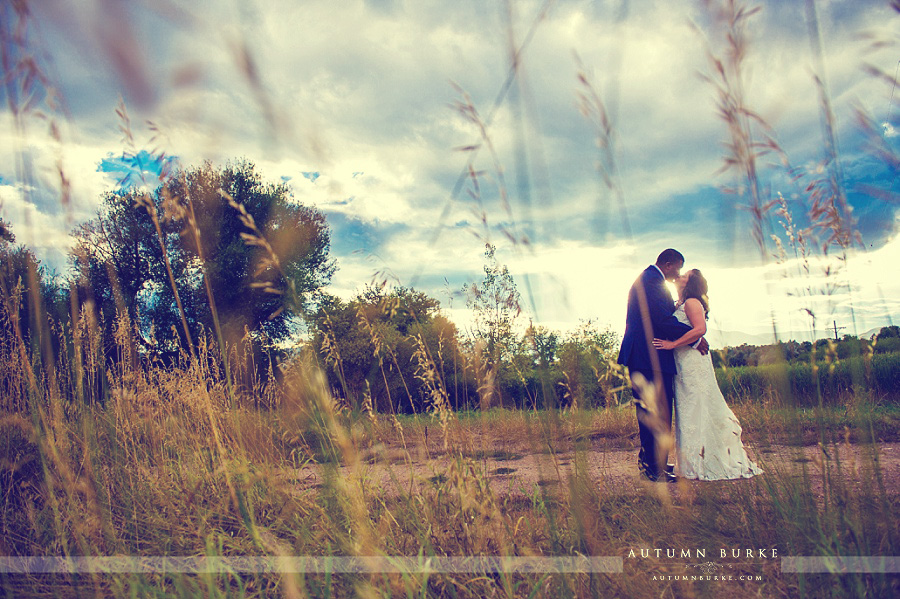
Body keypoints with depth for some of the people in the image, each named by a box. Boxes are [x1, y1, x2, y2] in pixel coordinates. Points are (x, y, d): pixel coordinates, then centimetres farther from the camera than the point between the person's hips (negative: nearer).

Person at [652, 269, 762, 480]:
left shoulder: (692, 302, -10)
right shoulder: (680, 304, 18)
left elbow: (700, 329, -24)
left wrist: (672, 344, -22)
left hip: (693, 362, -9)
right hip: (684, 364, 9)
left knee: (696, 408, -5)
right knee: (690, 410, 11)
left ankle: (703, 464, 2)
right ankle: (696, 462, 17)